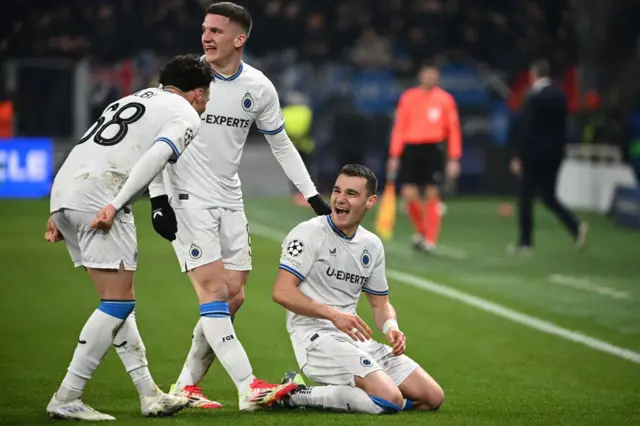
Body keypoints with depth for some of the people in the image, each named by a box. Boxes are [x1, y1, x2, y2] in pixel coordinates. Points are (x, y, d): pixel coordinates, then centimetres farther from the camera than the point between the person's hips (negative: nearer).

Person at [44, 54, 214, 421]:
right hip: (99, 195, -9)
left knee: (118, 299, 13)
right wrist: (115, 205, -20)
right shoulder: (186, 117, 7)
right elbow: (155, 156, -12)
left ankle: (150, 395, 13)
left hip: (63, 187, 9)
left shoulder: (132, 100, 31)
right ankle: (66, 399, -7)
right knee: (119, 302, -4)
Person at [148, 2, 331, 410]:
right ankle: (248, 387, -19)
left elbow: (282, 145, 13)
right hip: (187, 200, -5)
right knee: (214, 291, -14)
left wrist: (314, 196, 9)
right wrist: (159, 199, -12)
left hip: (229, 200, 5)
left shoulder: (259, 87, 2)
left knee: (233, 297, 2)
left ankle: (187, 385, 12)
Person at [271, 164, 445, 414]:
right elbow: (282, 292, -16)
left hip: (355, 338, 8)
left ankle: (341, 393, 8)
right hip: (317, 337, -8)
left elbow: (380, 303, 22)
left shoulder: (372, 245, 14)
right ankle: (296, 395, -12)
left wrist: (391, 326, -1)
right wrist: (333, 314, -25)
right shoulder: (310, 233, -7)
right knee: (390, 399, -26)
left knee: (432, 397, 0)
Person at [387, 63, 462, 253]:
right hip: (411, 148, 1)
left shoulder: (445, 99, 4)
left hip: (434, 149, -1)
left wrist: (454, 159, -3)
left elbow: (453, 130, 3)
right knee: (409, 194, -6)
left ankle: (430, 240, 3)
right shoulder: (408, 98, 7)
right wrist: (394, 155, 2)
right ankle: (420, 230, 18)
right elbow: (399, 127, 7)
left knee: (432, 195, -4)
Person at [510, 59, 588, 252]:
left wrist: (517, 156, -13)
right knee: (549, 196, 15)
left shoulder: (534, 98, -15)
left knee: (525, 198, 3)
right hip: (555, 154, 7)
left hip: (535, 154, -7)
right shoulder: (560, 96, 6)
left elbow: (525, 128, -16)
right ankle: (576, 227, -3)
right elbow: (562, 125, 12)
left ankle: (525, 242, 7)